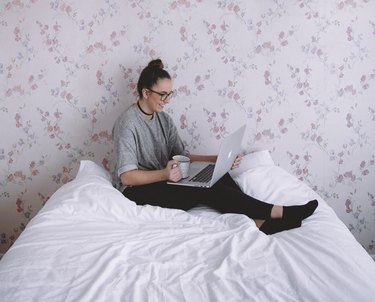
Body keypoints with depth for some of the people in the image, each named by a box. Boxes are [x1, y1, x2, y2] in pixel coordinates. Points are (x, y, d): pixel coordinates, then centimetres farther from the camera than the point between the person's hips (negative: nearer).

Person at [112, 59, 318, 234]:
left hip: (163, 183, 7)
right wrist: (164, 173, -35)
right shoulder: (127, 123, -14)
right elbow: (126, 176, -19)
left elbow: (182, 156, 8)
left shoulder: (163, 119, 10)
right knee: (208, 190, -27)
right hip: (139, 190, -7)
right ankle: (281, 212, -28)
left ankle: (260, 222, -34)